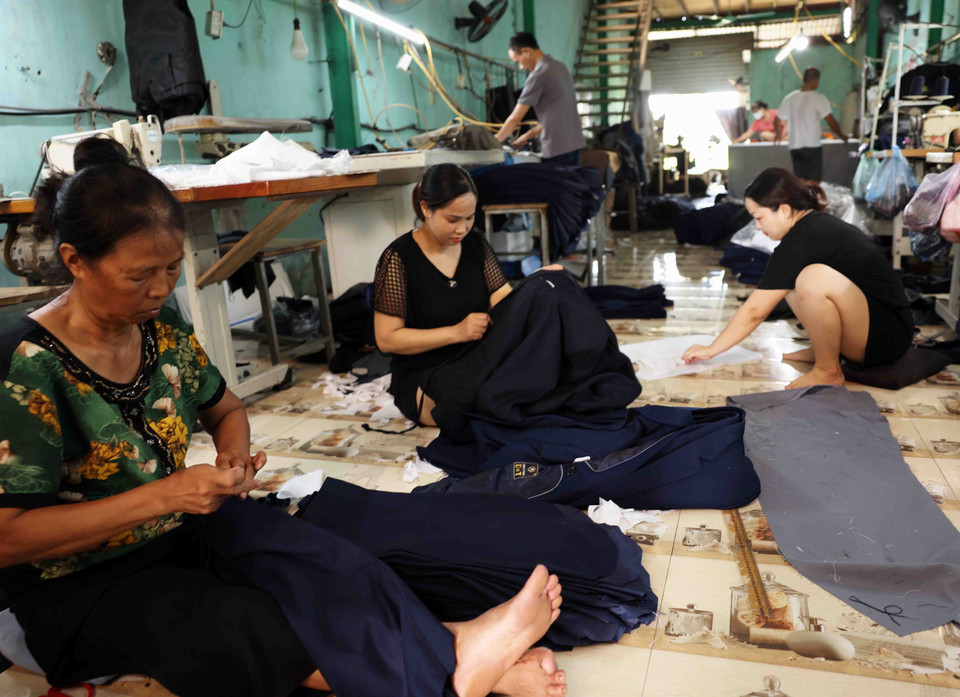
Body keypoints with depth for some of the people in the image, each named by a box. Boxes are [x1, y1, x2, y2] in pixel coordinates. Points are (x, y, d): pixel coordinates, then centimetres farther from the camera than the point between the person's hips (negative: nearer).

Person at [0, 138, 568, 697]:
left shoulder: (162, 329, -1)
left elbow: (225, 409, 15)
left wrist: (234, 452, -9)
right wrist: (164, 495, -27)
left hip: (184, 528, 6)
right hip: (83, 589, -5)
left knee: (322, 559, -25)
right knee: (247, 626, -33)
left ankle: (451, 647, -33)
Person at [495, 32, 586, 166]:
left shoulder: (538, 75, -14)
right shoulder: (560, 66, 13)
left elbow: (515, 118, -11)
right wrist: (531, 134, 19)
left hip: (556, 149, -8)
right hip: (574, 143, 8)